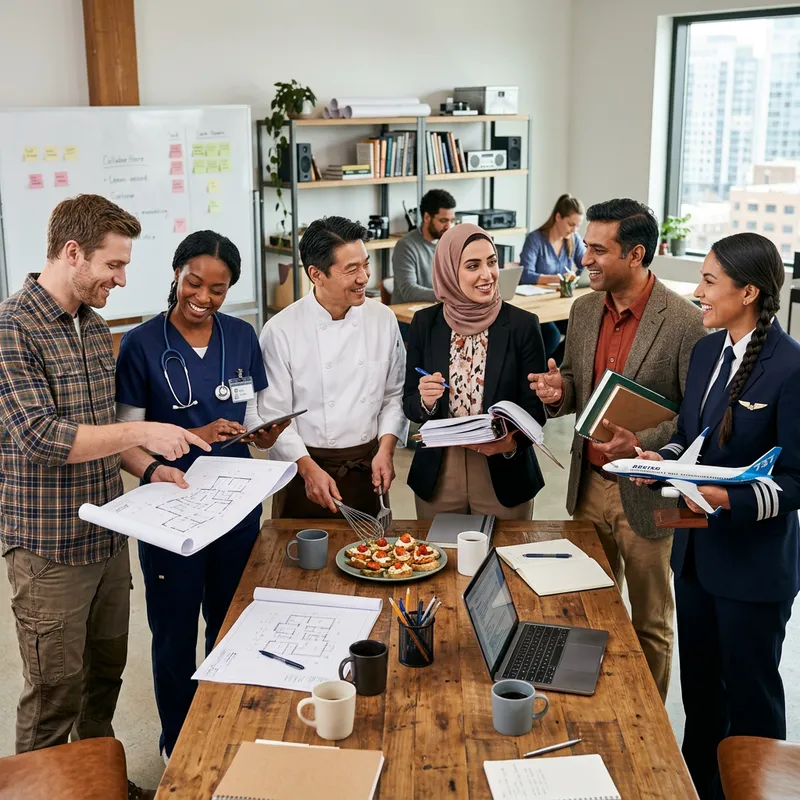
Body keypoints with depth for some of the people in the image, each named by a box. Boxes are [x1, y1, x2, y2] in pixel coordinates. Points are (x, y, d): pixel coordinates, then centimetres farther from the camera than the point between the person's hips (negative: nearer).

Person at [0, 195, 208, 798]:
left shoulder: (95, 326, 8)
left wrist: (148, 468, 2)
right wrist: (144, 432, -22)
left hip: (109, 537, 8)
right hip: (50, 547, -8)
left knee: (107, 671, 21)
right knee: (55, 694, 6)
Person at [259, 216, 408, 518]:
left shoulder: (383, 319, -2)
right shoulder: (281, 331, -13)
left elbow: (394, 394, 6)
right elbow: (273, 414, -9)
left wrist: (386, 449, -7)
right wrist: (309, 469, -18)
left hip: (366, 469, 3)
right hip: (304, 468, -3)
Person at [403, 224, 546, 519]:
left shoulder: (523, 325, -7)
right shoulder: (425, 323, -1)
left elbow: (535, 406, -5)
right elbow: (409, 405, 4)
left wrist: (512, 443, -25)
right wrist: (425, 401, -18)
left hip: (504, 477, -1)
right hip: (437, 478, 2)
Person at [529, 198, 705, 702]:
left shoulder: (684, 321, -17)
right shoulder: (584, 310, 3)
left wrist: (643, 443, -29)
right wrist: (559, 391, -9)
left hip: (646, 493, -5)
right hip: (590, 485, 6)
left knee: (650, 622, 12)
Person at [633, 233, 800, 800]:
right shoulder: (708, 349, 3)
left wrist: (732, 499, -31)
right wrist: (663, 458, -6)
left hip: (754, 560, -7)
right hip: (696, 550, 7)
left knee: (750, 695, 12)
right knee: (698, 683, 22)